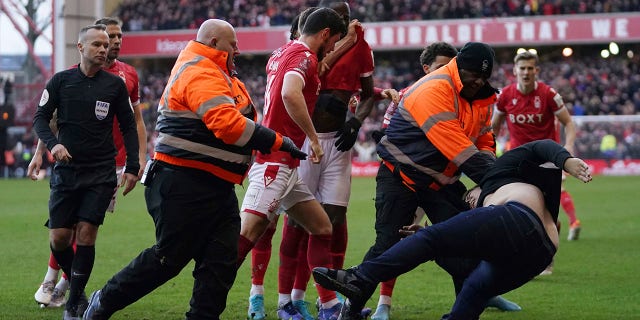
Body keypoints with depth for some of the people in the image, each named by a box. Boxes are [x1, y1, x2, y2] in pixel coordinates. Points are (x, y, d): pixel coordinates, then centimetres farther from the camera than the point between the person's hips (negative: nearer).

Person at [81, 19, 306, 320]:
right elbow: (228, 124, -27)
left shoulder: (217, 75, 20)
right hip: (184, 185, -10)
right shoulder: (201, 75, -16)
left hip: (217, 188, 10)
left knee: (223, 259, 2)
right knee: (169, 258, -2)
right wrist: (277, 142, -22)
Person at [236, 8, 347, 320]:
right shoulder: (304, 56, -10)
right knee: (248, 234, -16)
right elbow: (290, 94, -29)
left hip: (286, 165, 11)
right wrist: (313, 137, -21)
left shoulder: (282, 54, 18)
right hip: (275, 162, -11)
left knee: (322, 228, 12)